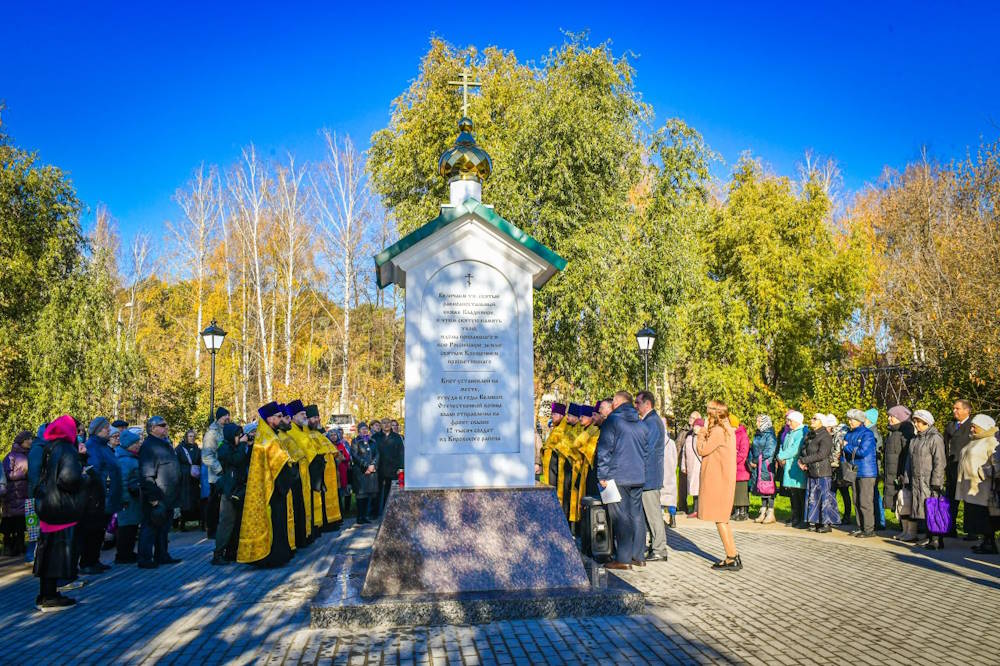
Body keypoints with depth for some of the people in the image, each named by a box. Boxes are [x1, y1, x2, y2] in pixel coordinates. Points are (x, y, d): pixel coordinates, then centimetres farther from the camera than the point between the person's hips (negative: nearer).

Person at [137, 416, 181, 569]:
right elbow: (146, 475, -20)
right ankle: (145, 559, 2)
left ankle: (162, 555, 24)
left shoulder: (165, 444, 17)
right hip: (156, 498, -10)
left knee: (163, 528, 16)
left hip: (168, 497, 10)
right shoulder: (149, 446, -14)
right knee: (150, 527, -3)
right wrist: (152, 497, -23)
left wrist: (173, 495, 21)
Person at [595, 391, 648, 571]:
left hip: (617, 477, -6)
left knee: (621, 517, -4)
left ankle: (623, 559, -4)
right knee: (637, 514, 11)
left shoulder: (612, 421, -6)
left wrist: (602, 475, -8)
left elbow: (604, 450, -10)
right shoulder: (642, 425, 14)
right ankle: (638, 556, 15)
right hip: (638, 477, 6)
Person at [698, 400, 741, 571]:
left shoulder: (717, 431, -18)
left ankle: (732, 559, -2)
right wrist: (705, 434, 8)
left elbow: (702, 450, -13)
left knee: (720, 519, -4)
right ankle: (734, 556, 18)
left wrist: (701, 434, -1)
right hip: (724, 480, 10)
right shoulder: (729, 430, 14)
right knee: (722, 519, 16)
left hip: (718, 482, -10)